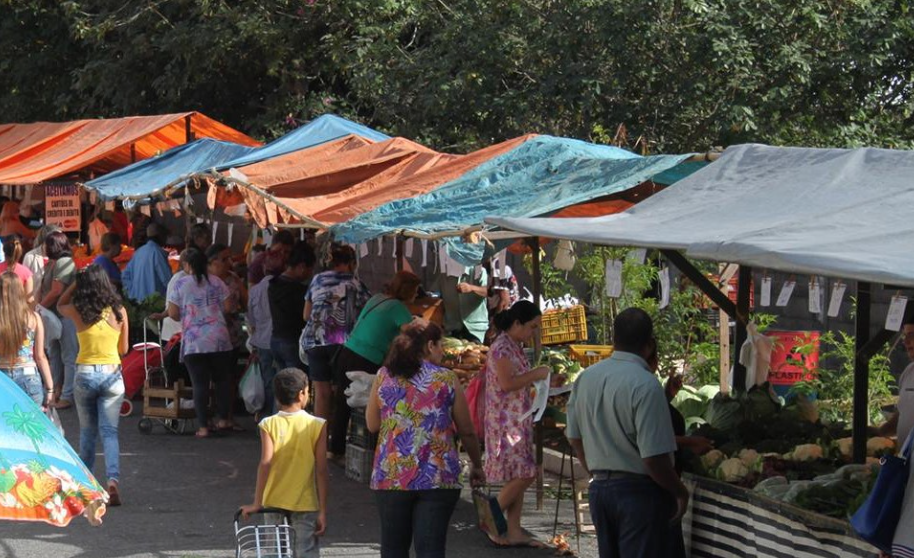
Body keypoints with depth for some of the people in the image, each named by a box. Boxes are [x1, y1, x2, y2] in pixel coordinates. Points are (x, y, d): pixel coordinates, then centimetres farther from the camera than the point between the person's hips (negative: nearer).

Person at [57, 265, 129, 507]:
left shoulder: (78, 312, -7)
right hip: (112, 374, 0)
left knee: (87, 431, 16)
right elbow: (123, 349, 6)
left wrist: (76, 282, 11)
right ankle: (113, 479, -19)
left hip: (85, 375, 0)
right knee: (109, 431, -1)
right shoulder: (119, 312, -4)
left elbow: (60, 305, 18)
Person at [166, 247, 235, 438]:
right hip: (219, 339, 2)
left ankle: (203, 426, -3)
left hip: (193, 342, -2)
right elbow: (227, 307, 4)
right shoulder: (216, 282, 5)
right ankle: (223, 419, 17)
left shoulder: (180, 284, -1)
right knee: (222, 379, 15)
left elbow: (173, 313, -2)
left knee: (200, 383, -1)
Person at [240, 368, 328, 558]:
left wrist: (257, 503, -11)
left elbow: (265, 464, -15)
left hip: (274, 504, 1)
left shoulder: (269, 425, -5)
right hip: (306, 505, -1)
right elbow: (322, 471, -7)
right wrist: (323, 511, -3)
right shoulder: (317, 426, -6)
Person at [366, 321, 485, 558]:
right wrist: (477, 466, 20)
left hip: (391, 475, 2)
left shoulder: (383, 377, 4)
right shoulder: (447, 379, 0)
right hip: (438, 476, -2)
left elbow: (372, 424, 11)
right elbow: (467, 431, 6)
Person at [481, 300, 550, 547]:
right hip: (506, 421, -10)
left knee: (519, 476, 8)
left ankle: (514, 532, 10)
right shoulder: (501, 347, -15)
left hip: (519, 420, 10)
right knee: (523, 475, -12)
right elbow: (506, 383, -22)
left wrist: (539, 379, 11)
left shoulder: (515, 346, 15)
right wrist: (536, 374, -14)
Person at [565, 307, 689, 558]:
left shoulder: (586, 378, 3)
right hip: (640, 491, -7)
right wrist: (680, 492, -7)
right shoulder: (645, 385, -19)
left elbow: (575, 439, 12)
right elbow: (654, 457, -21)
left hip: (600, 488, 7)